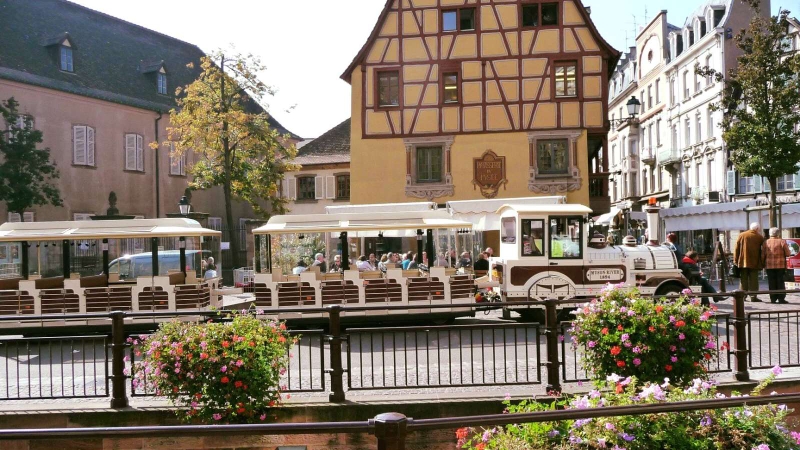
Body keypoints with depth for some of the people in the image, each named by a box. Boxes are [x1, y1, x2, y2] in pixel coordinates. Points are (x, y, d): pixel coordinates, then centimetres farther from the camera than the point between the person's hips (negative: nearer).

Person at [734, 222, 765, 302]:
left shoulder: (742, 235, 2)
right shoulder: (760, 237, -1)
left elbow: (736, 248, 1)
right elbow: (762, 250, 1)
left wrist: (735, 260, 5)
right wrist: (761, 263, 7)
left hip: (743, 262, 2)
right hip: (754, 262, -1)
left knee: (743, 280, 8)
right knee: (753, 280, 2)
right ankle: (753, 296, 0)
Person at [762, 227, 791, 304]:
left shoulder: (766, 242, 3)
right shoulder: (782, 242, -5)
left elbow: (762, 255, 4)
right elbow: (788, 254, -4)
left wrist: (763, 264, 15)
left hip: (769, 266, 2)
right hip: (780, 265, -2)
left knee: (772, 283, 4)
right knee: (780, 282, 2)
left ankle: (773, 299, 3)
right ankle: (781, 298, 0)